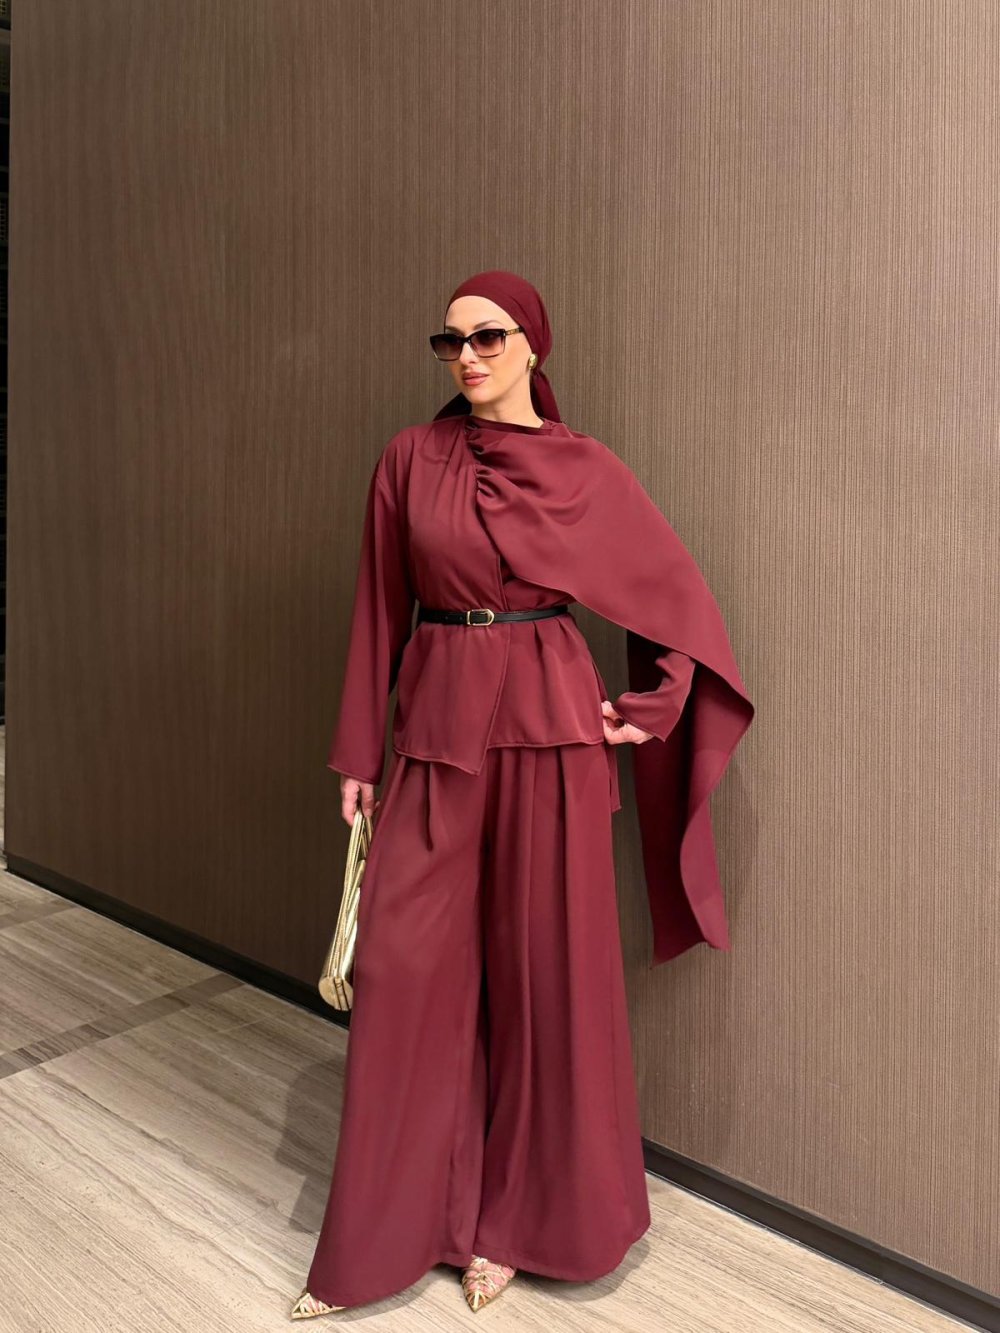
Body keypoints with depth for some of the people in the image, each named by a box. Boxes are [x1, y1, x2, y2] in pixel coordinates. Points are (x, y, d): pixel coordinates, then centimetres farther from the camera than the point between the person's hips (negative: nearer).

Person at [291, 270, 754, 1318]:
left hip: (549, 719, -1)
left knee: (544, 961, 5)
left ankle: (517, 1214, 27)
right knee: (403, 966, 2)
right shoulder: (409, 458, 5)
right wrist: (359, 752, 5)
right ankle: (384, 1231, 21)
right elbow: (379, 609, 6)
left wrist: (649, 712, 2)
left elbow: (680, 599, 8)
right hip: (436, 719, 2)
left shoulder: (586, 470, 1)